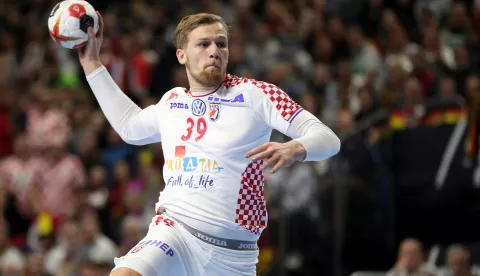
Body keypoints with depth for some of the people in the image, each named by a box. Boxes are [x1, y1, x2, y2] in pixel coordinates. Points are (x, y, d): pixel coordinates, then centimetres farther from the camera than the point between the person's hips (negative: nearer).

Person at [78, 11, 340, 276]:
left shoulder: (254, 93, -3)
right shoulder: (171, 101, 13)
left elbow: (327, 139, -8)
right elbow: (129, 126, 35)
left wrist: (295, 149, -31)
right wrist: (92, 64, 35)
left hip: (232, 252, -2)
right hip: (174, 231, 2)